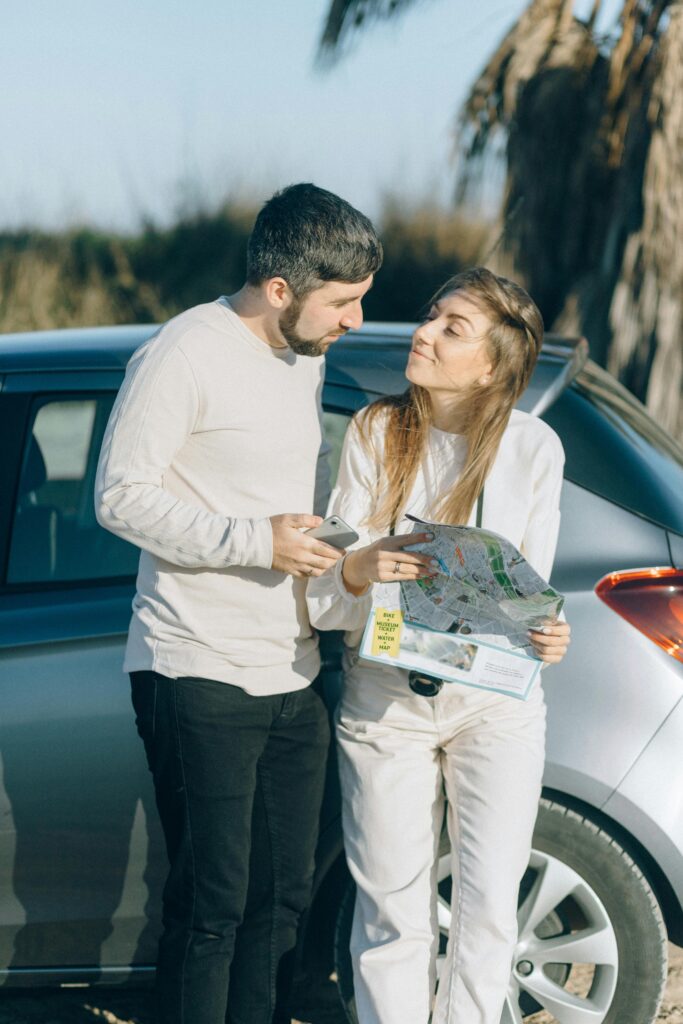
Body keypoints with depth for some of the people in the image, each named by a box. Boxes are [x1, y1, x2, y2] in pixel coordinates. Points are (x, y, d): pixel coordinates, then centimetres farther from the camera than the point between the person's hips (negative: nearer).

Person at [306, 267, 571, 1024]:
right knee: (393, 906, 4)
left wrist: (546, 638, -21)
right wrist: (359, 571, -30)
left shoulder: (533, 448, -5)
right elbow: (324, 589, -7)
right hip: (384, 699, 0)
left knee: (487, 904, 1)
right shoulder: (374, 433, -5)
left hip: (493, 700, 0)